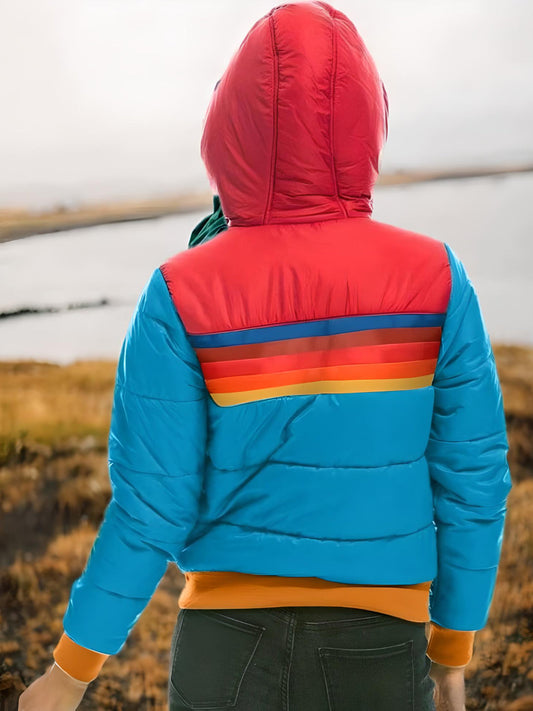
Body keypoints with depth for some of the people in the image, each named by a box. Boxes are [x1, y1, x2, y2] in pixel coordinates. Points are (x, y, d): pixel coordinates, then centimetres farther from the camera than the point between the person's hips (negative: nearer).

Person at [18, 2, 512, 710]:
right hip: (380, 650, 1)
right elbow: (470, 480, -4)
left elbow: (151, 507, -11)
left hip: (229, 644, 0)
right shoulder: (435, 280, -8)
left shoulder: (181, 298, -13)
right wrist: (452, 650, 11)